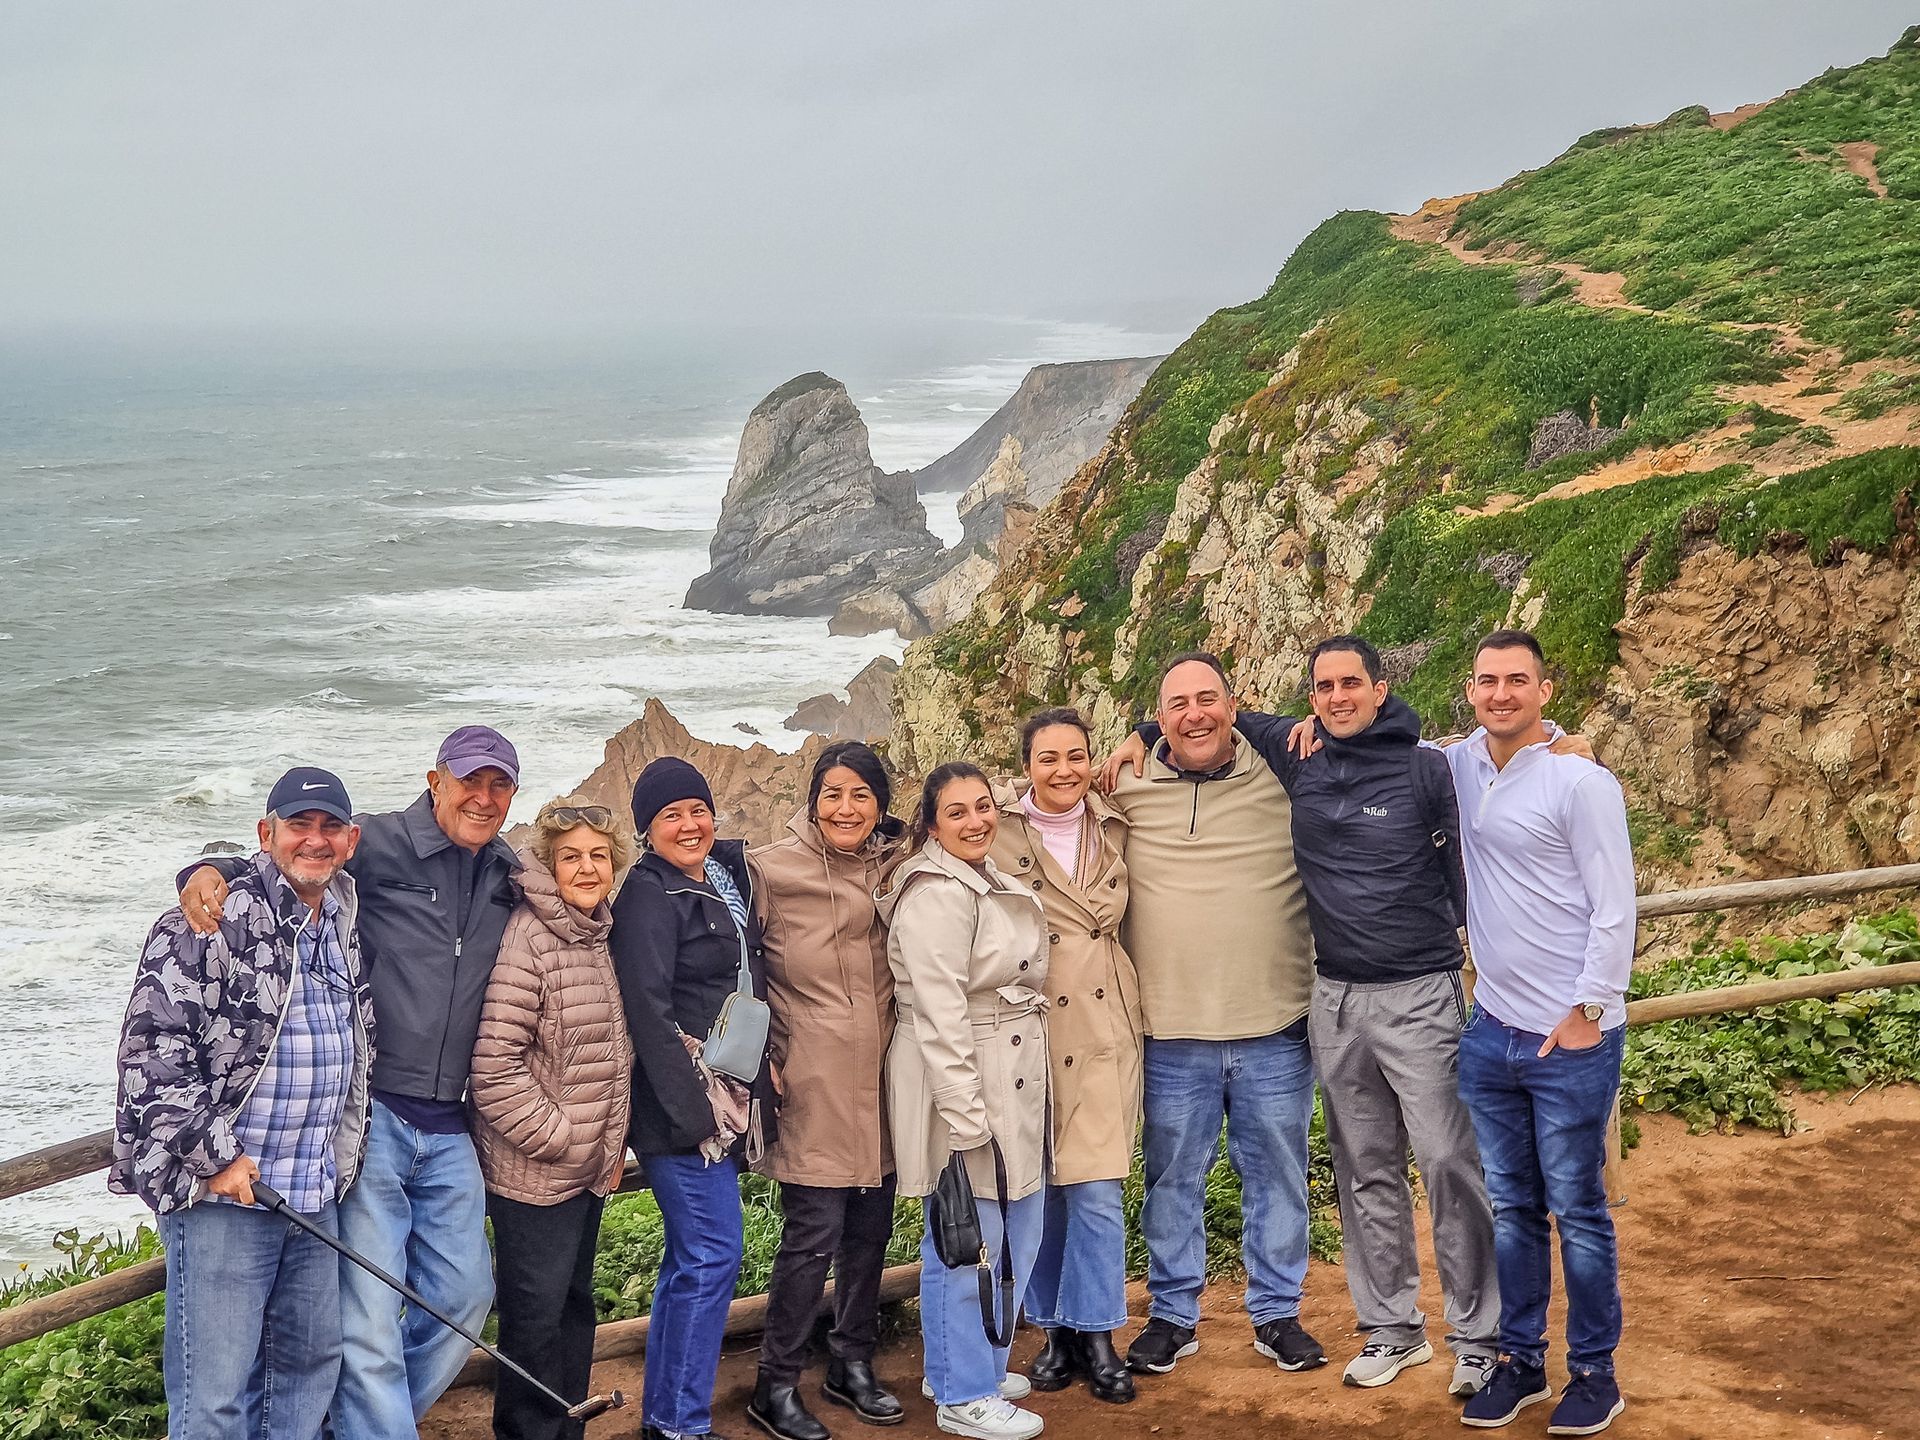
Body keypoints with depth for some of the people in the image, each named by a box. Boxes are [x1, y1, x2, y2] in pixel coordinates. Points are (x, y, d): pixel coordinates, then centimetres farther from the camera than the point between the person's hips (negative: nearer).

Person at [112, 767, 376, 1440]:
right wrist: (216, 1157, -15)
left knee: (311, 1363, 16)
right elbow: (151, 1049, -15)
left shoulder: (346, 926, 12)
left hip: (317, 1194, 7)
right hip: (222, 1190, -7)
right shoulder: (210, 924, -11)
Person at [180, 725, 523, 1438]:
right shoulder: (380, 845, -7)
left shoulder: (509, 875, 12)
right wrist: (209, 871, -24)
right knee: (369, 1317, -4)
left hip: (448, 1131, 7)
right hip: (369, 1118, -7)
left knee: (464, 1294, 15)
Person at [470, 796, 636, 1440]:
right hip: (532, 1171, -8)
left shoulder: (600, 936, 9)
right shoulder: (528, 938, -17)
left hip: (590, 1168, 8)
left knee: (575, 1306, 17)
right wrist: (557, 1138, -16)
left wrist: (613, 1145, 13)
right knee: (536, 1315, 0)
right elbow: (494, 1061, -22)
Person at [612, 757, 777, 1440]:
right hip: (682, 1102, -9)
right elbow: (648, 1011, -19)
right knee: (712, 1256, -7)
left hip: (727, 1097, 9)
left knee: (691, 1258, 14)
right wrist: (694, 1109, -21)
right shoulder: (650, 895, -13)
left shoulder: (728, 873, 11)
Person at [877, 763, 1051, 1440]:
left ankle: (977, 1365, 31)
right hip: (965, 1085, -10)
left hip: (1013, 1087, 10)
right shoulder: (937, 895, -17)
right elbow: (940, 1015, -22)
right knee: (967, 1240, -2)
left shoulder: (991, 882, 15)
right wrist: (964, 1116, -24)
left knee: (1016, 1231, 16)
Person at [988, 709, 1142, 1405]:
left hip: (1101, 1032, 2)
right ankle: (1055, 1329, 23)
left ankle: (1096, 1335, 12)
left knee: (1096, 1189, -2)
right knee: (1037, 1190, 7)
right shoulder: (997, 825, -5)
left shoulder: (1114, 830, 6)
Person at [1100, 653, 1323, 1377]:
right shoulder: (1126, 794, 1)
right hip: (1170, 1037, 0)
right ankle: (1172, 1315, 27)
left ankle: (1276, 1312, 27)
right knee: (1172, 1182, 12)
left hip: (1275, 1032, 0)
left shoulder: (1284, 782, -1)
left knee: (1277, 1179, 12)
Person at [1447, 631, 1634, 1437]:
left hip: (1571, 1037, -5)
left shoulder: (1580, 782, -11)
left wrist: (1588, 1013, -15)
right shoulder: (1462, 765, 6)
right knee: (1509, 1206, 12)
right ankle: (1520, 1360, 23)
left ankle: (1594, 1372, 15)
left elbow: (1614, 910, -12)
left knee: (1577, 1210, 4)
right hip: (1490, 1031, 5)